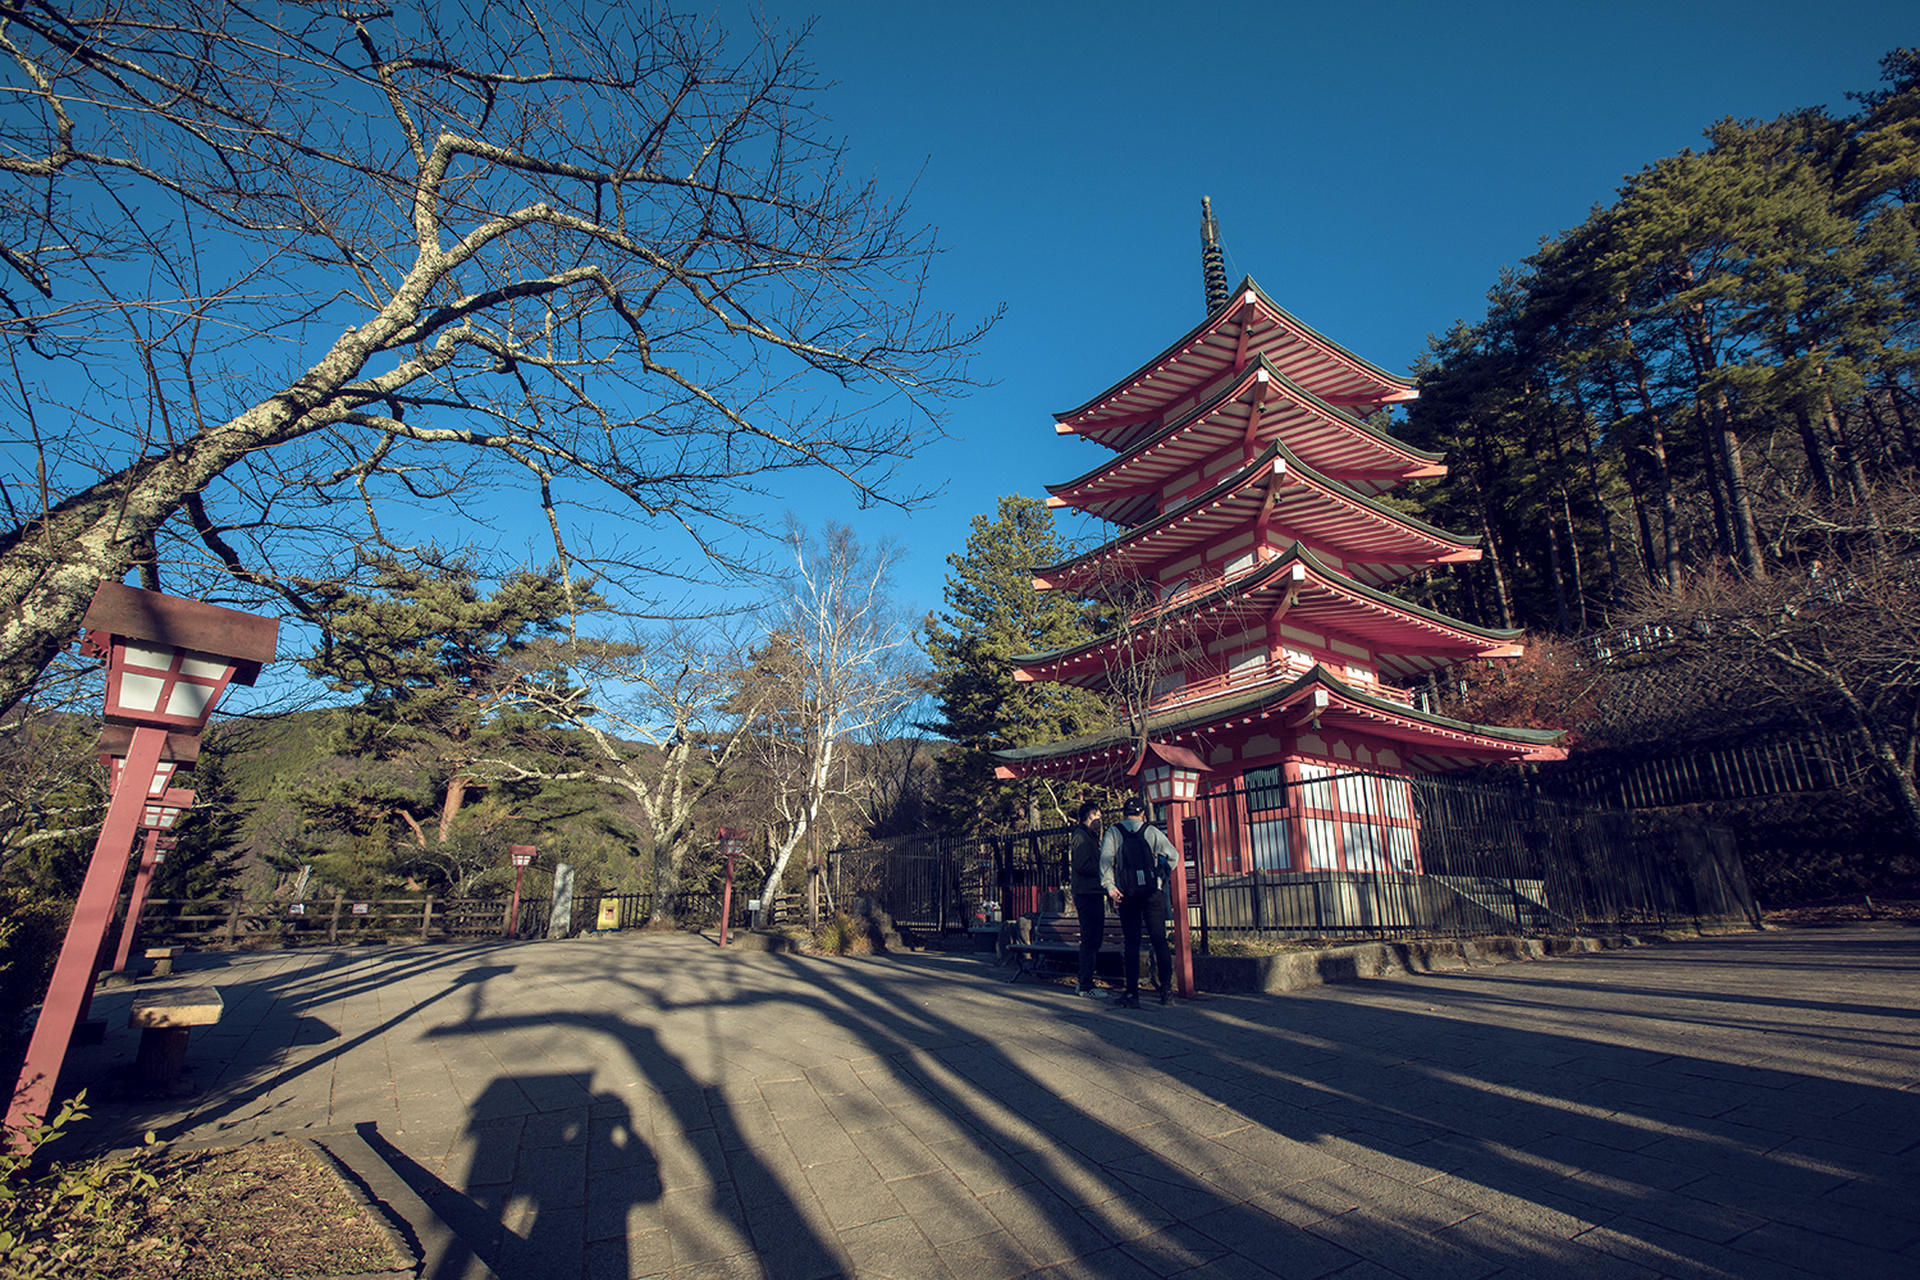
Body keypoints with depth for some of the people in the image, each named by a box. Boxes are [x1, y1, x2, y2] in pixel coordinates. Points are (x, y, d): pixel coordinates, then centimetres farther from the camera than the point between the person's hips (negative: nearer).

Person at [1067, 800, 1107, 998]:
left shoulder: (1090, 836, 22)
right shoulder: (1082, 836, -9)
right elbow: (1082, 865, -19)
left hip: (1094, 893, 10)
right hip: (1087, 894, -10)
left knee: (1092, 940, 12)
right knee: (1090, 940, -8)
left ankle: (1084, 983, 18)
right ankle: (1086, 986, -3)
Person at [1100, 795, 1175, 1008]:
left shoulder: (1113, 832, 5)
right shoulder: (1152, 831, 6)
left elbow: (1105, 858, -8)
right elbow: (1172, 854, 1)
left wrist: (1109, 886, -10)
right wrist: (1162, 875, 17)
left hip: (1127, 895, 0)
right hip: (1153, 892, 0)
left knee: (1131, 943, 5)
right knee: (1159, 941, 6)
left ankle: (1132, 994, 4)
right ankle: (1166, 991, 6)